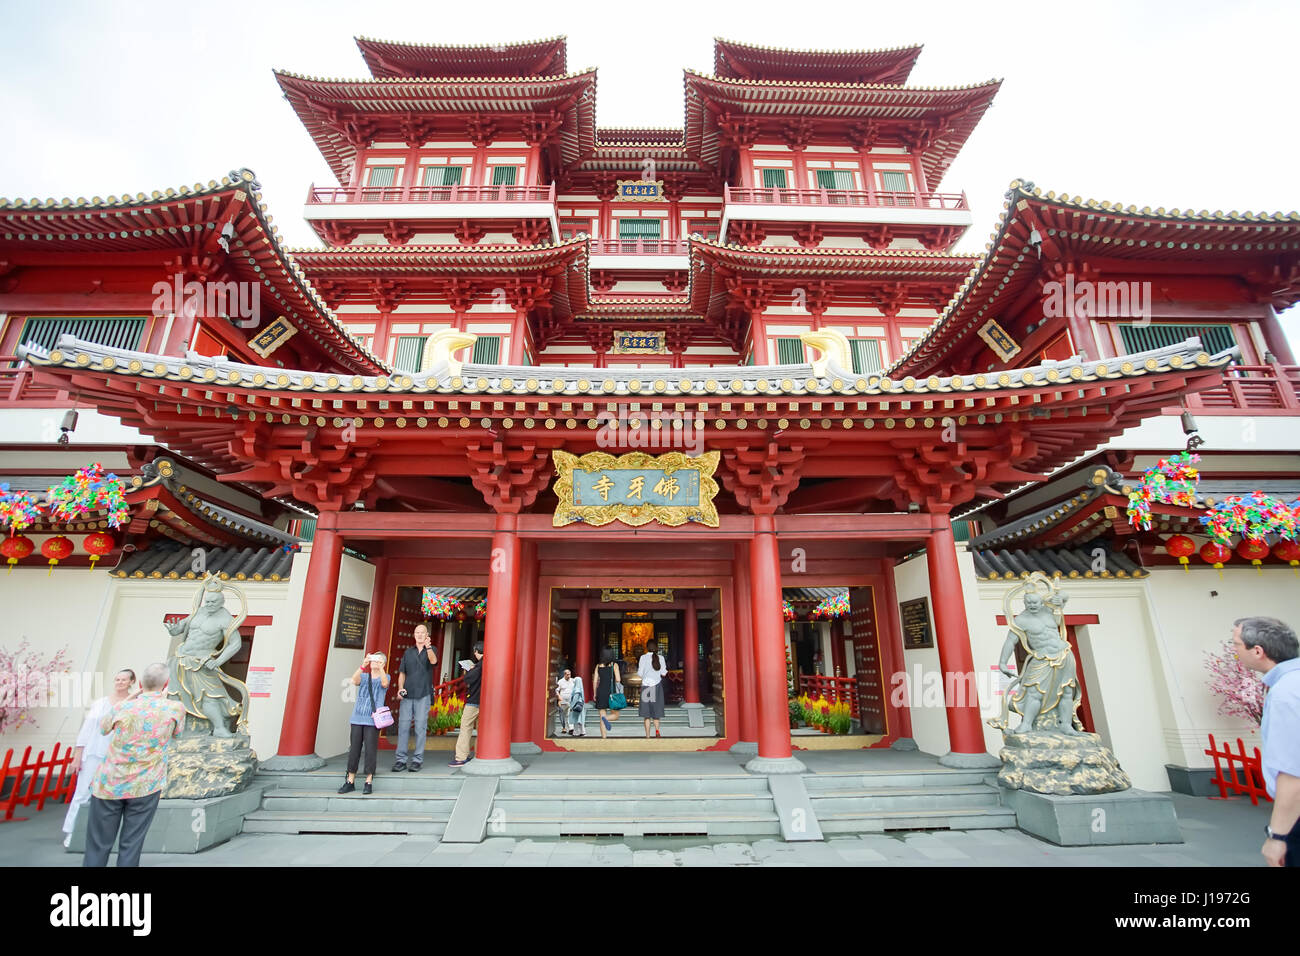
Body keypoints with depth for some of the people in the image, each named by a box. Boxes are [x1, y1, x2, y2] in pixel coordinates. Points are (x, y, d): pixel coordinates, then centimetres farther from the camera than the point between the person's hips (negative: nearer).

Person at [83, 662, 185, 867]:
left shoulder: (123, 708, -7)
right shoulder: (175, 708, -10)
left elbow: (103, 727, 16)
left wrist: (130, 699, 20)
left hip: (109, 785, 1)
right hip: (145, 788, -1)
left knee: (98, 846, 11)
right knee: (131, 846, 7)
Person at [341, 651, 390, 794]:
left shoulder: (385, 677, 8)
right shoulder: (364, 676, 12)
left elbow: (385, 683, -16)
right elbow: (355, 680, -10)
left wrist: (380, 667, -26)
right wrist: (363, 665, -26)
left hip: (373, 719, -2)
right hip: (357, 718, 2)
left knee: (371, 749, -4)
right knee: (354, 749, 5)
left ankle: (369, 782, 5)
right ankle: (350, 782, 15)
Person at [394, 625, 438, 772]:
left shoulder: (431, 650, 4)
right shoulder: (408, 652, 14)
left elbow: (433, 661, -18)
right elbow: (402, 673, 16)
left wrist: (428, 647, -36)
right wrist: (400, 688, -1)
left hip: (423, 695, -3)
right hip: (407, 694, 3)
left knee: (420, 727, -1)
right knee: (403, 726, 1)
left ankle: (417, 760, 6)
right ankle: (400, 760, 7)